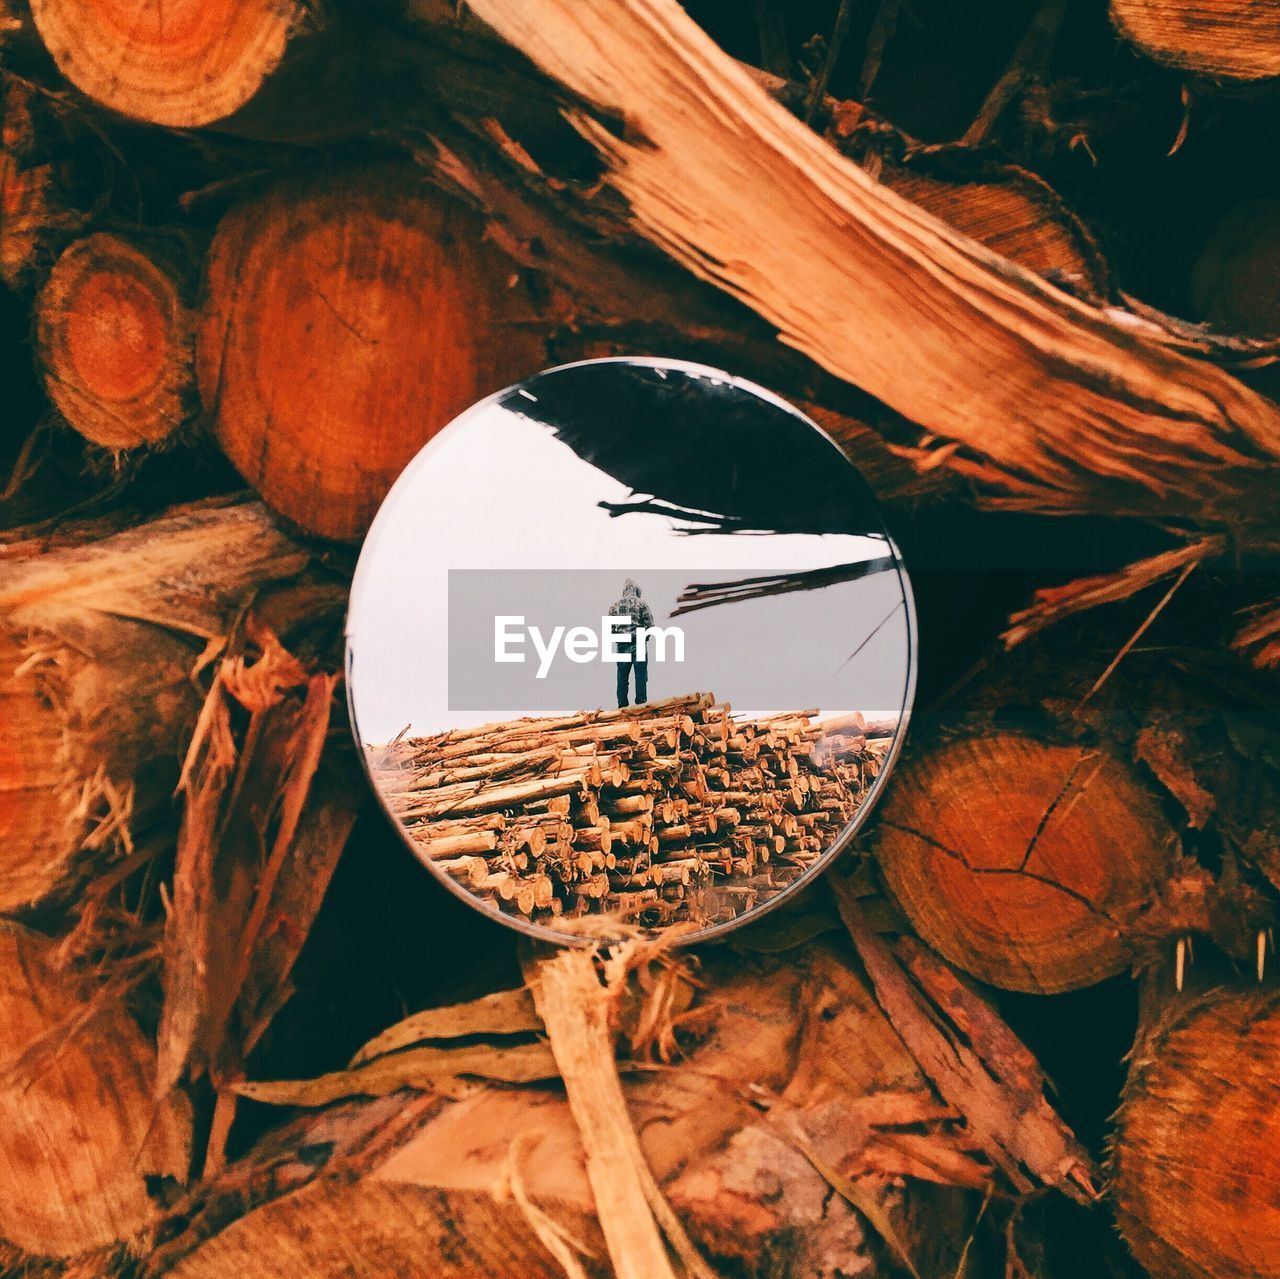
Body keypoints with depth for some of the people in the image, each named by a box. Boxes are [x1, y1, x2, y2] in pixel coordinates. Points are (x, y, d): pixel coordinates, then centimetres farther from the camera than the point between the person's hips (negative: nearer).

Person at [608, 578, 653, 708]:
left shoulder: (615, 605, 6)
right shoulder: (641, 604, -2)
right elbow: (649, 624, -4)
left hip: (622, 644, 2)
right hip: (639, 644, -2)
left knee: (622, 676, 7)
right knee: (641, 674, 2)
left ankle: (622, 704, 8)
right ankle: (641, 702, 0)